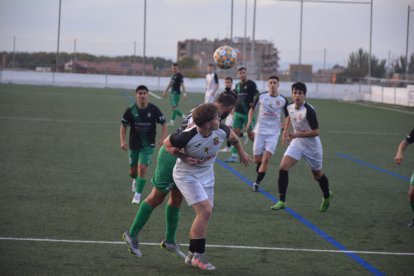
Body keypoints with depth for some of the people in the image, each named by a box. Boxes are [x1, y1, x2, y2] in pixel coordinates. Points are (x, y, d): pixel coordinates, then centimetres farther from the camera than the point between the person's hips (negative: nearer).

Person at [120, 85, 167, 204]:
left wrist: (162, 139, -12)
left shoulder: (154, 110, -10)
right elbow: (123, 126, 3)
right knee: (132, 171, 12)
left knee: (142, 168, -15)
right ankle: (135, 180, 49)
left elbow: (163, 124, 1)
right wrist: (123, 141, -8)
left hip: (148, 145, -2)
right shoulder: (130, 110, -8)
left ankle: (138, 194, -2)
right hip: (134, 145, 2)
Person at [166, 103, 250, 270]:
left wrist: (241, 153, 25)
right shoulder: (188, 136, -31)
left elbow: (233, 137, 9)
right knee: (205, 211, -18)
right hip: (187, 174, -6)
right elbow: (167, 144, -12)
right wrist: (184, 156, -25)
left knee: (204, 215, 7)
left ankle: (192, 256, 19)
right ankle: (198, 256, -8)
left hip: (207, 174, 6)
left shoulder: (221, 131, -16)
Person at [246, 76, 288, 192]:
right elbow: (252, 109, 13)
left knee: (266, 159, -13)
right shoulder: (261, 96, -2)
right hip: (260, 131, 1)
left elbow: (288, 116, 10)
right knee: (257, 159, 6)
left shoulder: (283, 100, -3)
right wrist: (249, 120, -4)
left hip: (273, 133, -1)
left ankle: (257, 182, -5)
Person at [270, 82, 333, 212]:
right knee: (283, 167, -15)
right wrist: (285, 130, 14)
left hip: (311, 146, -5)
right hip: (297, 143, 5)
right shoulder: (290, 107, -5)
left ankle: (327, 196, 43)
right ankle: (281, 201, -10)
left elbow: (316, 132, -25)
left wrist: (296, 135, -27)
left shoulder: (309, 110, -26)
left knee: (317, 174, 13)